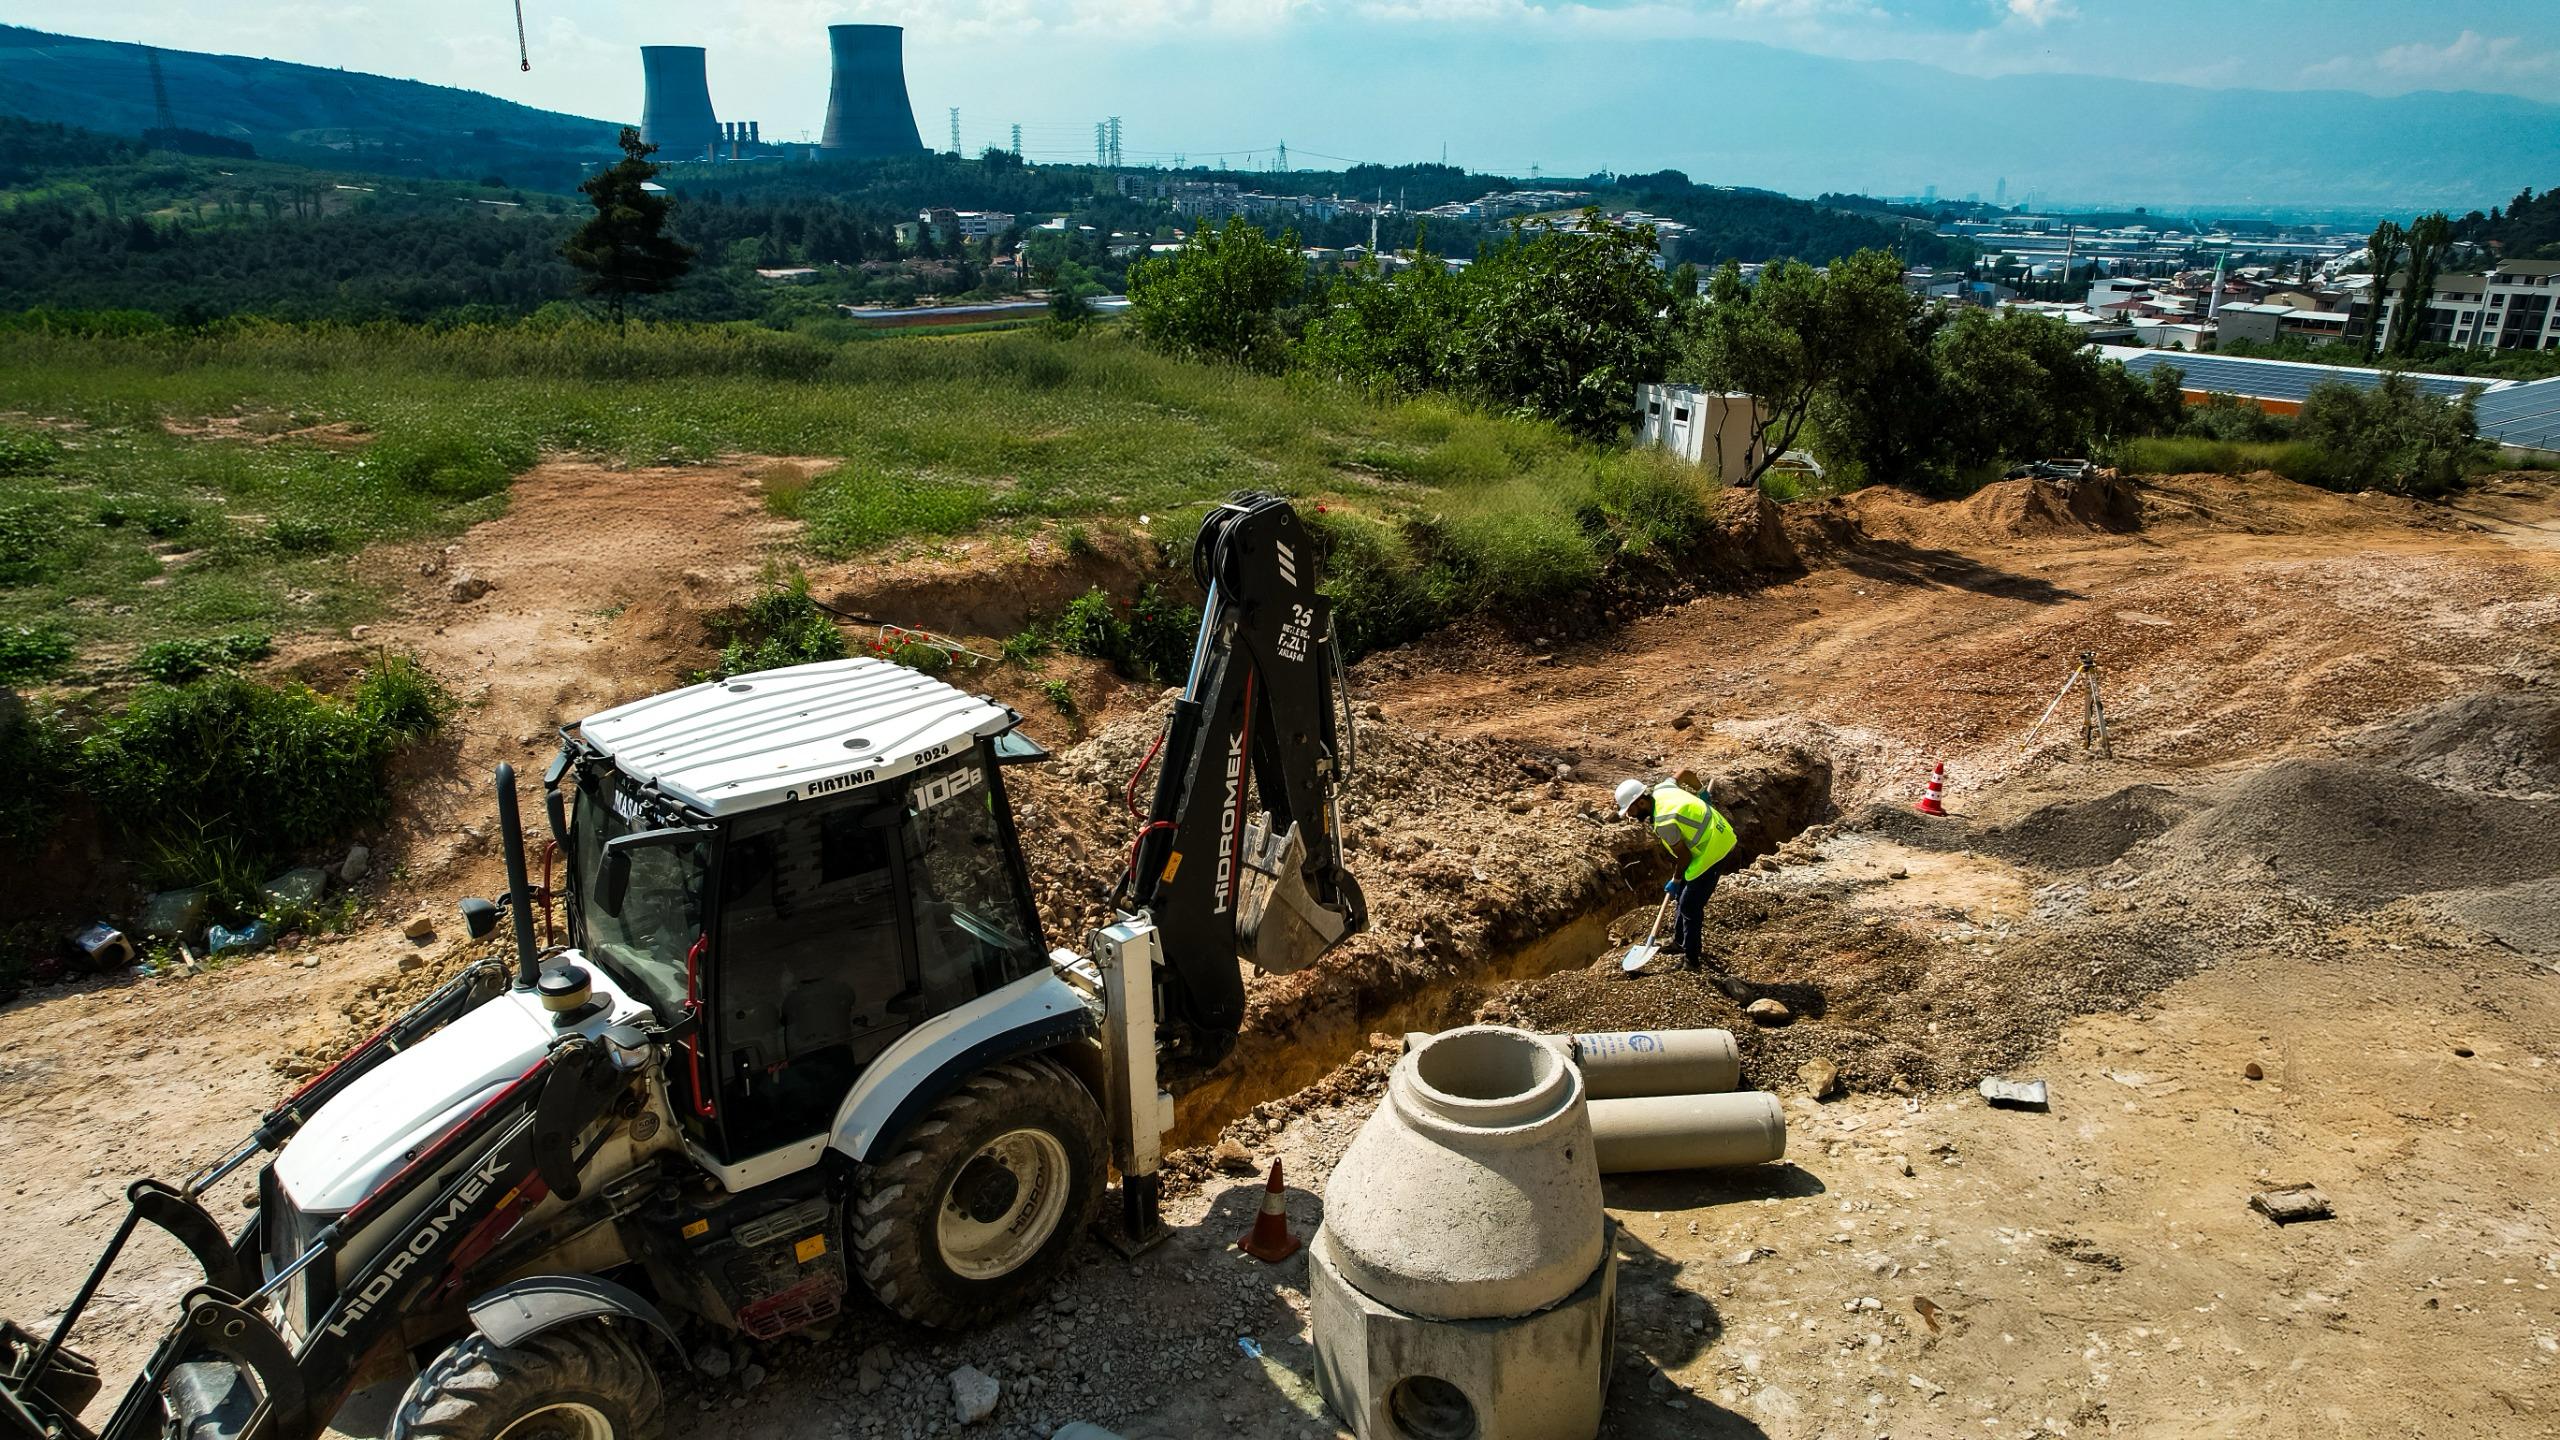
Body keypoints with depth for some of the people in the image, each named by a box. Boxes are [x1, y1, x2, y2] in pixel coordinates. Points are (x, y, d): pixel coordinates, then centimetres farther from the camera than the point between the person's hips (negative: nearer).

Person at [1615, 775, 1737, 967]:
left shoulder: (1664, 822, -29)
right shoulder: (1661, 789, -5)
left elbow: (1684, 856, -19)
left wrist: (1675, 880, -2)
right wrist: (1702, 790, 31)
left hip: (1713, 849, -11)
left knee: (1690, 906, -4)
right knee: (1685, 892, 22)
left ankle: (1689, 959, 6)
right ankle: (1679, 942, 37)